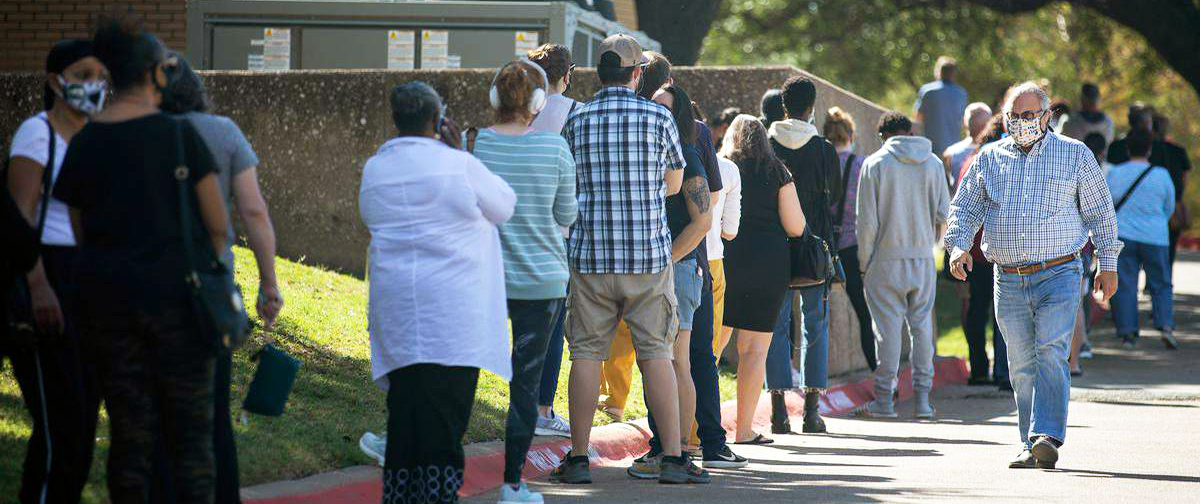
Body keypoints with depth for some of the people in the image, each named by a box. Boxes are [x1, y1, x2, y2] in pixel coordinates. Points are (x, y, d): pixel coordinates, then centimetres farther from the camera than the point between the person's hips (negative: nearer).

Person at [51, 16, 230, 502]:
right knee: (190, 432, 4)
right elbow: (218, 224, -5)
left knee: (129, 431, 9)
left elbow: (81, 233, 8)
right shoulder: (180, 135, -9)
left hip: (106, 299, 3)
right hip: (178, 298, -3)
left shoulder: (83, 144, 2)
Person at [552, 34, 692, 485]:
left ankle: (578, 459, 4)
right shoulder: (658, 118, -2)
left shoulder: (576, 121, 2)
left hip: (590, 256, 1)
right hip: (649, 257, -1)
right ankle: (672, 457, 1)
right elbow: (674, 183, 12)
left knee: (586, 354, 5)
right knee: (656, 354, 3)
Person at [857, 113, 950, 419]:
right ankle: (922, 397, 8)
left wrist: (864, 263, 0)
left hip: (887, 259, -3)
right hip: (924, 261, 3)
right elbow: (943, 214, 6)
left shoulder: (875, 164, -5)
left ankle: (884, 398, 5)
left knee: (888, 327, 1)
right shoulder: (933, 163, 5)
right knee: (922, 325, 9)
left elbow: (867, 220, -6)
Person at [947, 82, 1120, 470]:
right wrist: (959, 245, -3)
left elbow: (1100, 212, 11)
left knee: (1051, 354, -18)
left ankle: (1047, 438, -25)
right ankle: (1031, 447, 11)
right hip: (1009, 280, 3)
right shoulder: (989, 158, 12)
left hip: (1058, 276, -3)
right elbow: (965, 207, 15)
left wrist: (1108, 263, 8)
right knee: (1022, 365, 5)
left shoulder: (1075, 154, 6)